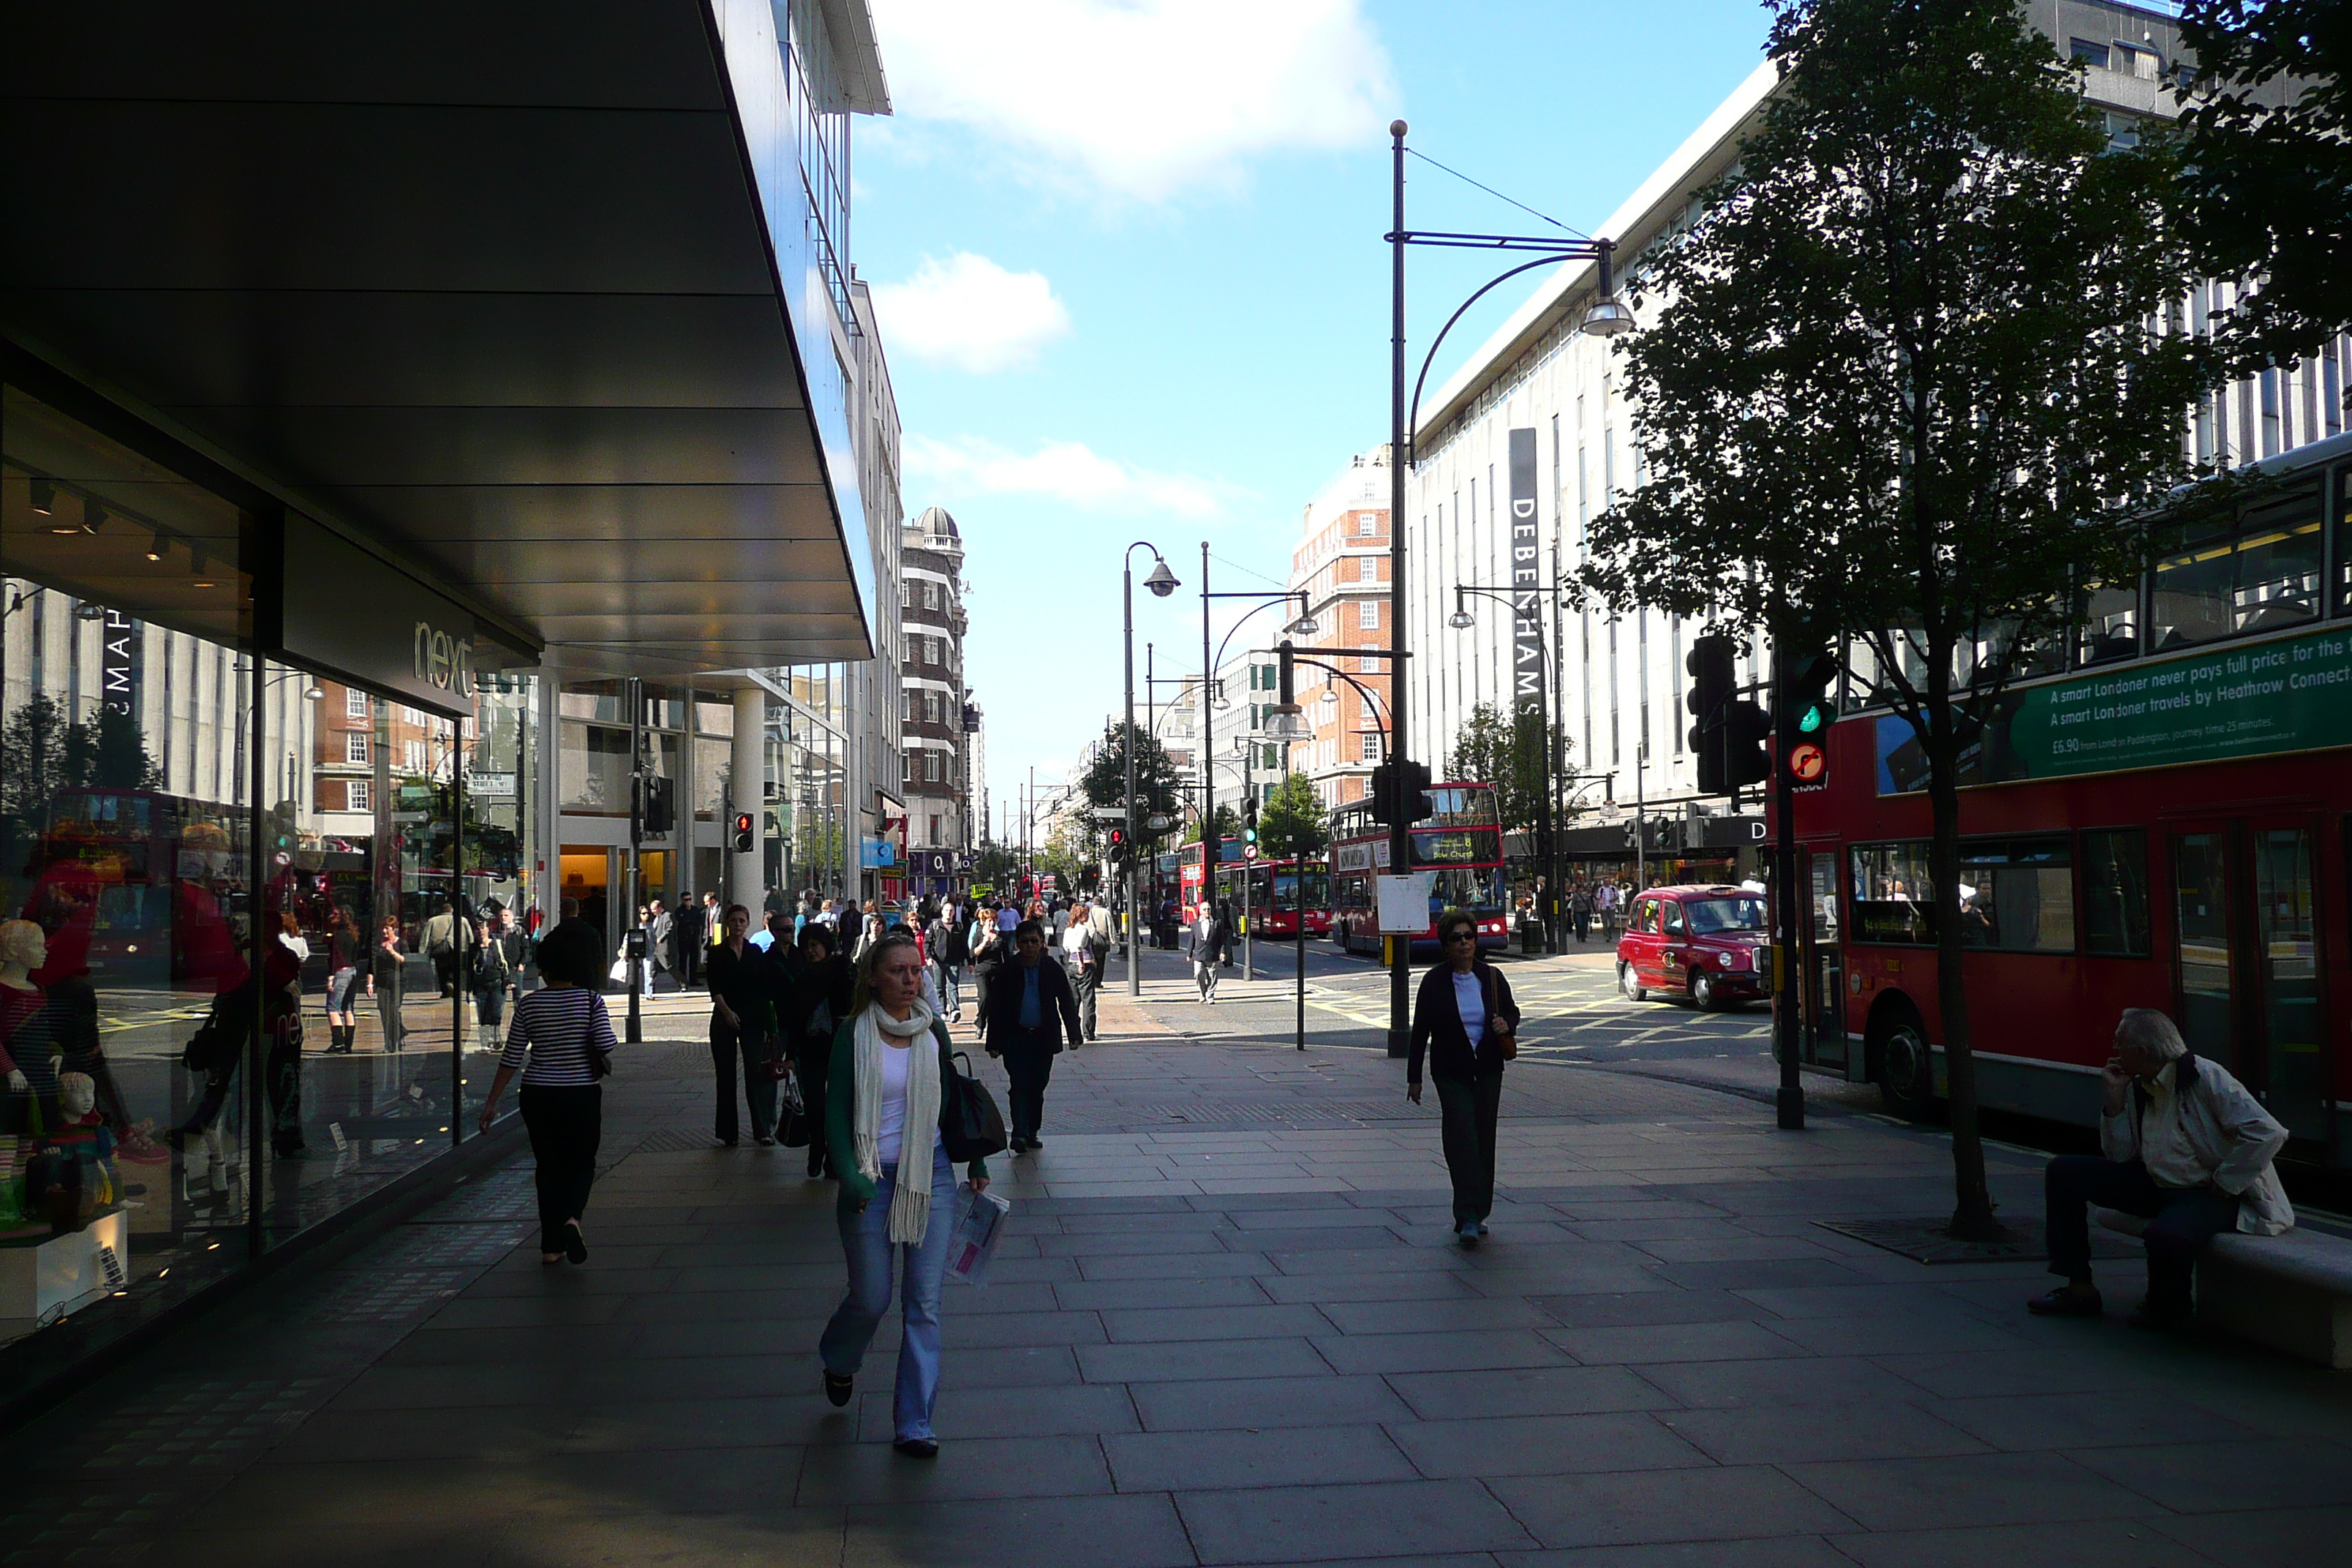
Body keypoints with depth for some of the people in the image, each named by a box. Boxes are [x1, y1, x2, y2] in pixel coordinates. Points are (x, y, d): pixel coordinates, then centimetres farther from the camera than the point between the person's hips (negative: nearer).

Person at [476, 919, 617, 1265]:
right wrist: (601, 1065, 9)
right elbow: (607, 1048, -15)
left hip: (538, 1095, 1)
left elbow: (512, 1058, -2)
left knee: (548, 1165, 12)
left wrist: (491, 1101, 5)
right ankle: (572, 1217, -17)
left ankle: (551, 1246, 14)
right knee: (582, 1163, 12)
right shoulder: (591, 1001, -7)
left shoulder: (528, 1005, -4)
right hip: (582, 1095, -1)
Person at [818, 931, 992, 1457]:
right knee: (871, 1298, 4)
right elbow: (837, 1113, -7)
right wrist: (850, 1176, -19)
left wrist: (975, 1162, 9)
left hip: (931, 1176, 3)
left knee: (923, 1304, 1)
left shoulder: (932, 1030, 4)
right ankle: (839, 1364, 38)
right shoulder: (854, 1034, -7)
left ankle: (914, 1424, 10)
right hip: (872, 1180, -3)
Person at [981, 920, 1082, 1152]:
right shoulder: (1007, 972, -2)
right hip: (1015, 1038, -2)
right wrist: (994, 1043, -3)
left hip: (1043, 1038, 2)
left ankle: (1031, 1132, 19)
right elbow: (995, 1008, 1)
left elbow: (1067, 1003, 7)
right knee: (1020, 1085, -11)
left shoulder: (1053, 970, 3)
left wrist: (1074, 1034, 0)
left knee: (1038, 1087, 8)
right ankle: (1019, 1133, -14)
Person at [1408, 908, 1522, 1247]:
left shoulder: (1491, 976, 2)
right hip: (1451, 1074, -3)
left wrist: (1506, 1026, -10)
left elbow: (1512, 1011, 15)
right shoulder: (1434, 981, -5)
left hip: (1488, 1070, 3)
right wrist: (1414, 1077, 0)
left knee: (1484, 1140, 7)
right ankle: (1468, 1218, -16)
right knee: (1462, 1138, -13)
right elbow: (1420, 1031, -1)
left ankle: (1476, 1213, 20)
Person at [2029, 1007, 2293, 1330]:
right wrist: (2114, 1098, 0)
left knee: (2165, 1234, -40)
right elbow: (2120, 1157, 9)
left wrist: (2223, 1185, -18)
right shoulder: (2138, 1089, 8)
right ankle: (2080, 1290, 5)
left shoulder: (2205, 1077, -16)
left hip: (2208, 1194, -9)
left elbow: (2268, 1133, -23)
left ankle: (2166, 1309, -4)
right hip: (2156, 1185, 9)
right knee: (2064, 1172, 2)